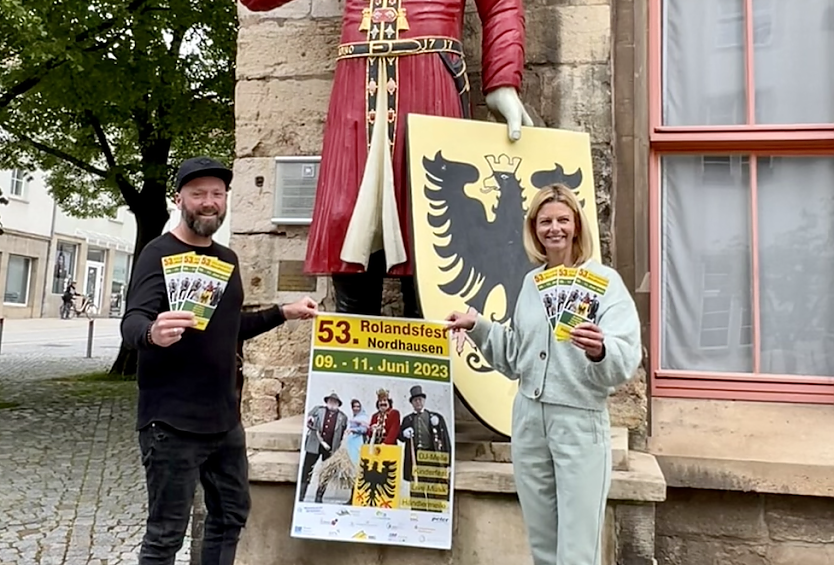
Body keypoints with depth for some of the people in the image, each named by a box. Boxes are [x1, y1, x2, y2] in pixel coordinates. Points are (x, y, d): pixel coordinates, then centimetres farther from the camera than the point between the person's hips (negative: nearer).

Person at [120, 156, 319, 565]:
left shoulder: (228, 259, 11)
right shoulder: (161, 254, -11)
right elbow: (131, 323, -24)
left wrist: (284, 313, 15)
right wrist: (153, 333, -46)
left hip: (224, 419, 8)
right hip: (173, 423, -7)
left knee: (231, 516, 19)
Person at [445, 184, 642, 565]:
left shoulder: (604, 281, -7)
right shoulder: (530, 282, 10)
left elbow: (625, 362, -17)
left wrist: (599, 351, -38)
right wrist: (478, 327, 8)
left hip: (580, 421, -5)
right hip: (529, 419, 6)